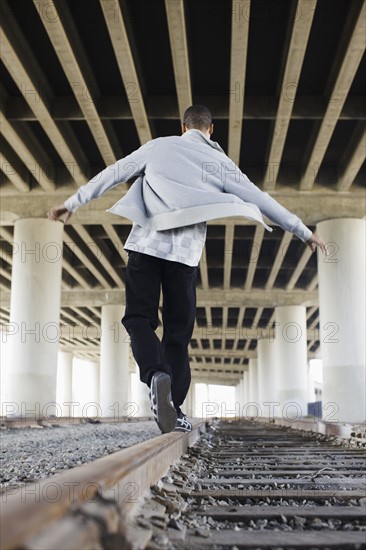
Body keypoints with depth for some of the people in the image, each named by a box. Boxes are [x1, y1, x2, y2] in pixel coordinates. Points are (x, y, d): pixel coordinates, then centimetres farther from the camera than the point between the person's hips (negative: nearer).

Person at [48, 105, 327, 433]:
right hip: (185, 252, 0)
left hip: (146, 243, 0)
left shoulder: (158, 147, 12)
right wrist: (304, 232, 14)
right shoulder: (218, 161, 10)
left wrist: (72, 203, 22)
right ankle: (173, 408, 5)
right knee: (178, 329, 8)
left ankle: (156, 374, -25)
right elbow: (259, 199, 8)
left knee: (139, 317, 4)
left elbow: (112, 174, 13)